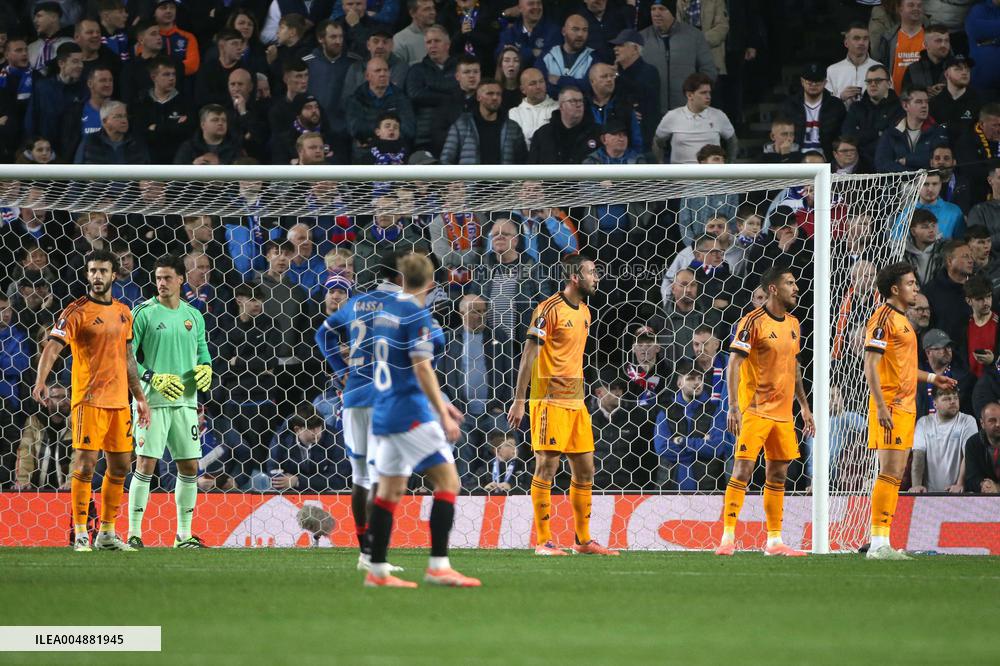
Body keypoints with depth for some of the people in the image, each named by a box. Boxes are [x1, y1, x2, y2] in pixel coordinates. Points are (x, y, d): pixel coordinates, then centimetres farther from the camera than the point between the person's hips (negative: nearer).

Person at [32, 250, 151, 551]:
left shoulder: (123, 312, 13)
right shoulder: (77, 312, -6)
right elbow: (53, 347, -18)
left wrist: (139, 397, 21)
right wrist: (41, 381, -34)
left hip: (119, 401, 6)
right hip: (89, 399, -6)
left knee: (120, 466, 9)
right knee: (85, 465, -9)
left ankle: (107, 534, 18)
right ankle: (80, 535, -3)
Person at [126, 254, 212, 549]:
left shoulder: (193, 316, 11)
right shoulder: (143, 313, -4)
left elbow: (202, 348, 23)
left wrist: (206, 367, 1)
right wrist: (154, 379, -18)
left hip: (185, 401, 5)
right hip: (152, 400, -5)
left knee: (190, 467, 7)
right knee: (146, 464, -9)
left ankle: (184, 535, 16)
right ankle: (134, 533, -4)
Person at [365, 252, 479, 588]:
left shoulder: (386, 310, 14)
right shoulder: (416, 315, -12)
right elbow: (421, 369, -18)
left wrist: (438, 402, 29)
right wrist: (443, 416, -16)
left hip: (383, 411, 9)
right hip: (411, 415, -9)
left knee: (390, 489, 12)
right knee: (448, 481, -6)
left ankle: (377, 571, 12)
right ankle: (438, 566, -13)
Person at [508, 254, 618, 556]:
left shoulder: (584, 312, 15)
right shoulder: (549, 309, -10)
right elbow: (529, 355, -11)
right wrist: (519, 400, -14)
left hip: (575, 401, 8)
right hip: (550, 401, -8)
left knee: (585, 469, 9)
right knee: (546, 467, -7)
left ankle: (584, 540, 17)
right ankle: (543, 541, -4)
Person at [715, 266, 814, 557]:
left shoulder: (792, 324, 13)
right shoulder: (753, 322, -10)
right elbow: (734, 364, -13)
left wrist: (804, 405, 21)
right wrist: (734, 407, -21)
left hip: (783, 413, 7)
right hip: (755, 410, -7)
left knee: (777, 475, 9)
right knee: (743, 470, -11)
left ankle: (775, 541, 14)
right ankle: (728, 538, -10)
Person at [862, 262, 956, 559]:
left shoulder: (901, 320, 19)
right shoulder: (884, 318, -11)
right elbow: (871, 365, -17)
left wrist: (931, 377, 27)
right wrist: (881, 406, -23)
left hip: (905, 408, 10)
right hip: (890, 408, -10)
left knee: (896, 478, 8)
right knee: (889, 473, -13)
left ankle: (882, 544, 10)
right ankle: (878, 543, -14)